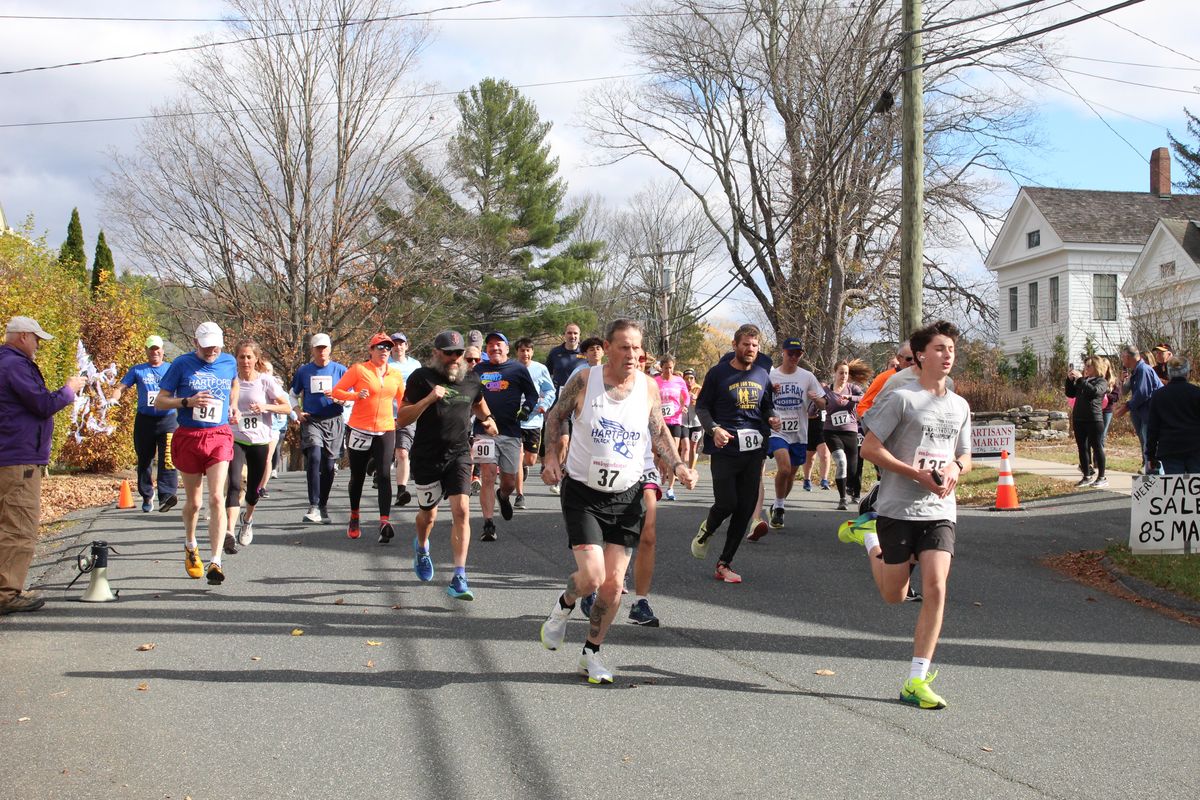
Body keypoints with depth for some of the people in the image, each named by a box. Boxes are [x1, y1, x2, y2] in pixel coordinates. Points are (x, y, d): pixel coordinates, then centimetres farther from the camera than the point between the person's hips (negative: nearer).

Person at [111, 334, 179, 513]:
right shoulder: (137, 370, 11)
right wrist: (113, 398, -16)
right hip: (144, 420, 2)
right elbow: (121, 387, 5)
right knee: (144, 460, 9)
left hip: (168, 420, -2)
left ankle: (167, 494, -23)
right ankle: (147, 496, 19)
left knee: (167, 458, -15)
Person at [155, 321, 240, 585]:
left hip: (218, 436, 0)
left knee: (216, 499, -14)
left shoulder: (229, 362, 6)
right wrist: (188, 401, -16)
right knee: (193, 502, 12)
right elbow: (159, 402, -2)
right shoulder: (182, 364, -2)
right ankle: (190, 547, 40)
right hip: (188, 437, 0)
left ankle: (215, 562, -16)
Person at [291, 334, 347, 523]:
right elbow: (293, 395, 19)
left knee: (329, 466, 4)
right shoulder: (304, 371, 9)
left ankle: (323, 507, 20)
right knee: (314, 456, -23)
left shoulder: (340, 370, 6)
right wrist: (298, 413, 3)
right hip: (311, 421, -1)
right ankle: (314, 506, -24)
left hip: (334, 422, 1)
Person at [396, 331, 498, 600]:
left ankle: (459, 578, -14)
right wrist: (429, 399, -22)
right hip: (427, 457, -1)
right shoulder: (421, 378, -6)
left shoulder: (471, 378, 6)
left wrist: (488, 420, 14)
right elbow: (401, 419, -11)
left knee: (461, 512, -14)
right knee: (428, 514, 14)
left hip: (459, 455, 2)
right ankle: (421, 548, 50)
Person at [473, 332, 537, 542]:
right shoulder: (478, 370, 12)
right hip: (484, 430, 0)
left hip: (511, 432, 0)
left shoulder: (518, 369, 6)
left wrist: (526, 408, -7)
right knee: (487, 477, -11)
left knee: (509, 481, 7)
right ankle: (488, 525, -9)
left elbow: (533, 394, 12)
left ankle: (503, 496, 44)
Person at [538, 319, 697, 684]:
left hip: (626, 495, 3)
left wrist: (677, 466, -3)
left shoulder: (648, 387, -2)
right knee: (592, 576, -15)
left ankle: (592, 653, 22)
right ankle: (564, 605, 22)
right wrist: (552, 457, -8)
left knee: (613, 583, 1)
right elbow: (555, 416, 5)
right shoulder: (584, 380, -10)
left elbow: (658, 432, 12)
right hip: (583, 492, -3)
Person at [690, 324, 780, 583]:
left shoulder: (762, 375, 12)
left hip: (754, 450, 5)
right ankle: (706, 531, 25)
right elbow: (702, 406, 1)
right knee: (726, 504, -12)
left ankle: (725, 563, 14)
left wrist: (771, 419, -1)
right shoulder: (718, 374, -2)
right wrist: (714, 428, -16)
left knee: (746, 508, 3)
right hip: (725, 448, -5)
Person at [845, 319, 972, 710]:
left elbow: (965, 457, 22)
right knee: (894, 595, 7)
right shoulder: (902, 398, -7)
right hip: (898, 508, -4)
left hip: (940, 511, 4)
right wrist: (918, 474, -16)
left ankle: (917, 681, -3)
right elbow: (869, 447, -9)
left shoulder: (960, 406, 12)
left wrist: (955, 470, -3)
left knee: (935, 588, -11)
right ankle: (869, 540, 37)